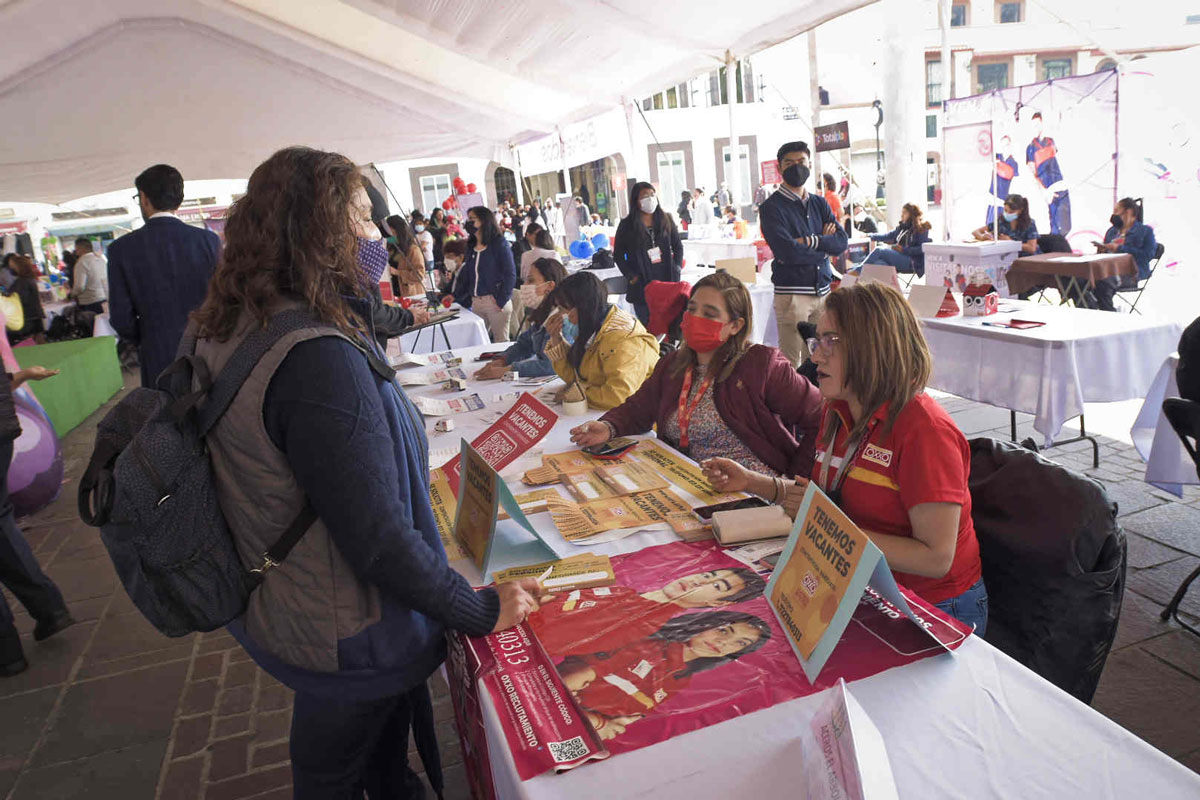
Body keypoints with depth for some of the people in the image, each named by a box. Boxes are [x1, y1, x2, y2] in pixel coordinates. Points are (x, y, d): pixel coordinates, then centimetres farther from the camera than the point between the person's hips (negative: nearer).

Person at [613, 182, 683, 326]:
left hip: (668, 281, 3)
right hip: (642, 286, -2)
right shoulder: (627, 225, 0)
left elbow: (678, 246, 16)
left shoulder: (666, 220, 8)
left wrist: (677, 268, 3)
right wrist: (631, 276, -7)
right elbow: (618, 255, 3)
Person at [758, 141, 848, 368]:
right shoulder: (772, 208, -4)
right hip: (791, 294, -6)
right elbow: (788, 252, -18)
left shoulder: (819, 203, 15)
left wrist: (810, 241, -14)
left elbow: (841, 241, 2)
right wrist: (824, 244, -4)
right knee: (790, 364, -3)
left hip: (822, 290, 6)